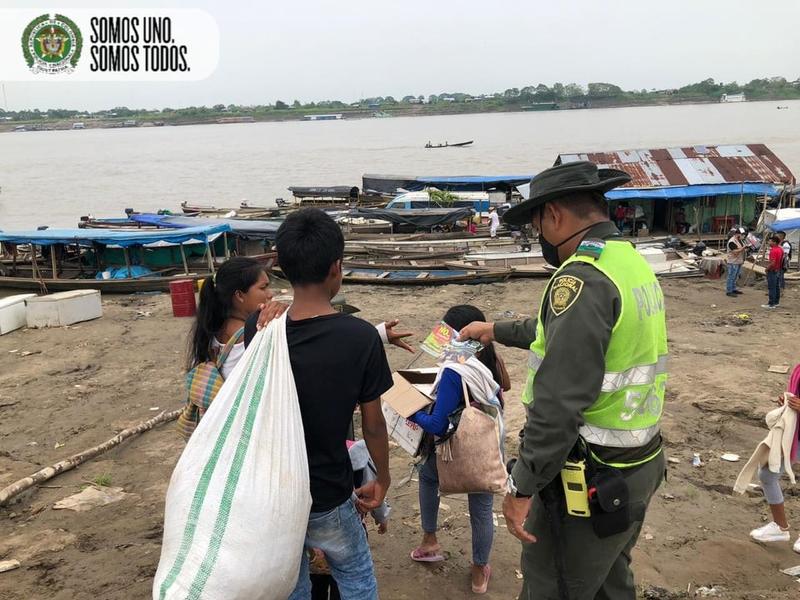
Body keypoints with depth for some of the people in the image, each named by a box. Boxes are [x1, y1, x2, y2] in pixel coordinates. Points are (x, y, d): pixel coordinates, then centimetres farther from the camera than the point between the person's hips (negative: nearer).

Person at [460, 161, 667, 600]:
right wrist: (496, 331, 34)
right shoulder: (635, 264, 8)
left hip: (593, 480, -9)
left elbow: (559, 402, -28)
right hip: (640, 466, 9)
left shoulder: (582, 278, -22)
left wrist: (521, 486, -21)